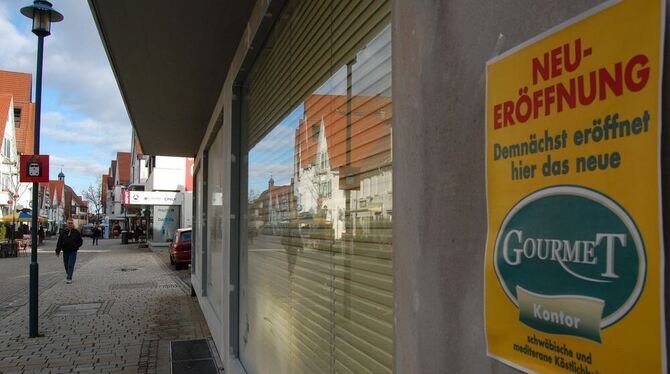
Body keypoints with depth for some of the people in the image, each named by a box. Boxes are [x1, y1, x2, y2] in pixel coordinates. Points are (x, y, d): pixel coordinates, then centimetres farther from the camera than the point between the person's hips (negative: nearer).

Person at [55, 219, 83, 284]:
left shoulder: (76, 232, 1)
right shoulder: (63, 232, 4)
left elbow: (80, 241, 8)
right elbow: (59, 242, 4)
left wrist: (76, 246, -7)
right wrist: (57, 251, -1)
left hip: (73, 252, -3)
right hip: (65, 252, 3)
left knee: (71, 265, -8)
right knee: (66, 265, 11)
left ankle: (69, 278, -5)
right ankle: (69, 276, 29)